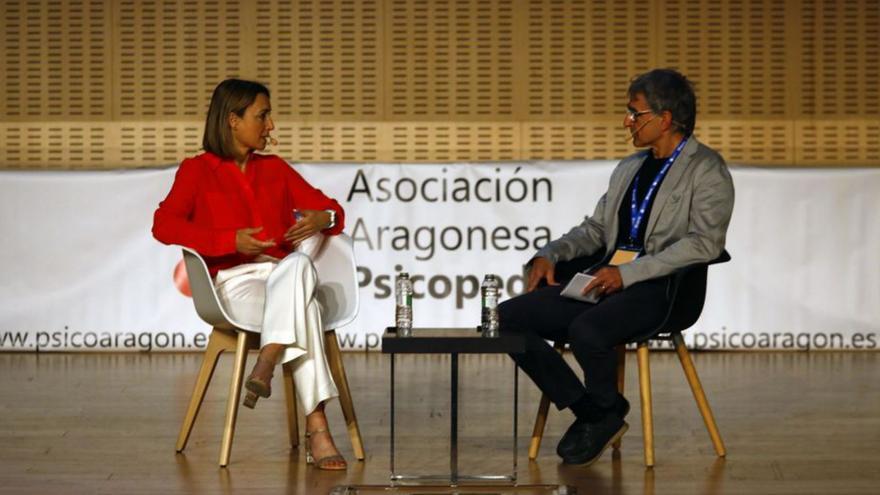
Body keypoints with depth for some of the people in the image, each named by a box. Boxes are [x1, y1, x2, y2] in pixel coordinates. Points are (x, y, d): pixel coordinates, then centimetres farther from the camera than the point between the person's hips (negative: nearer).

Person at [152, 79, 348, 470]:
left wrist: (322, 218, -6)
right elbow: (164, 224, -7)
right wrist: (231, 240, -19)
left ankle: (266, 364, -49)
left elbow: (329, 208, 22)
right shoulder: (197, 171, 8)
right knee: (304, 309, -38)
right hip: (235, 281, -4)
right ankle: (317, 431, -45)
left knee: (299, 264, -38)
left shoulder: (275, 169, 23)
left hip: (285, 278, 4)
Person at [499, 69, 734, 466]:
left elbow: (705, 242, -15)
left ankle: (607, 411, -4)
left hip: (659, 289, -8)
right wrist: (549, 255, 4)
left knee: (586, 330, -36)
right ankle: (591, 413, -3)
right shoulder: (629, 168, 22)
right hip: (604, 284, 8)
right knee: (507, 318, -11)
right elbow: (594, 229, 25)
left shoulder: (706, 170, -3)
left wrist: (628, 273, -22)